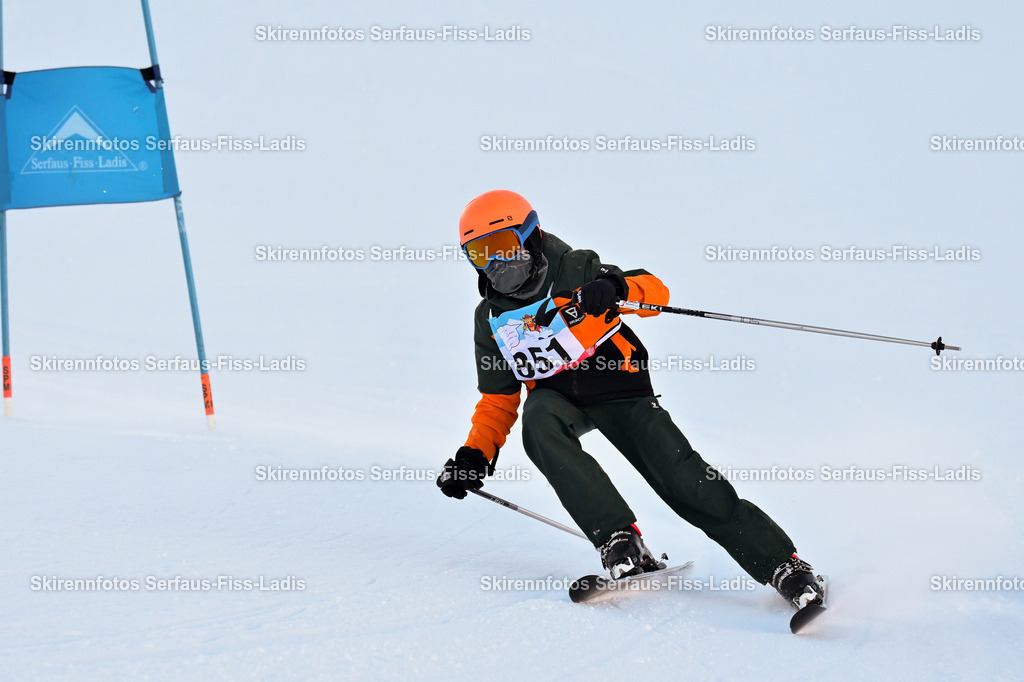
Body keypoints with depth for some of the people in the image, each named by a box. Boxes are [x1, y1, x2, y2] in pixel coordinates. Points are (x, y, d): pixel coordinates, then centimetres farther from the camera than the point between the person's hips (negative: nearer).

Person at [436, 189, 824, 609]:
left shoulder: (573, 271, -7)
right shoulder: (491, 319, 6)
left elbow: (656, 291, -13)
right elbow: (498, 399, 14)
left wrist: (617, 288, -34)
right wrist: (475, 455, 0)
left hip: (617, 388, -3)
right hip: (557, 398, 3)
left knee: (688, 483, -15)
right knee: (538, 417, -33)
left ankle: (783, 567, -5)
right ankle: (619, 542, -37)